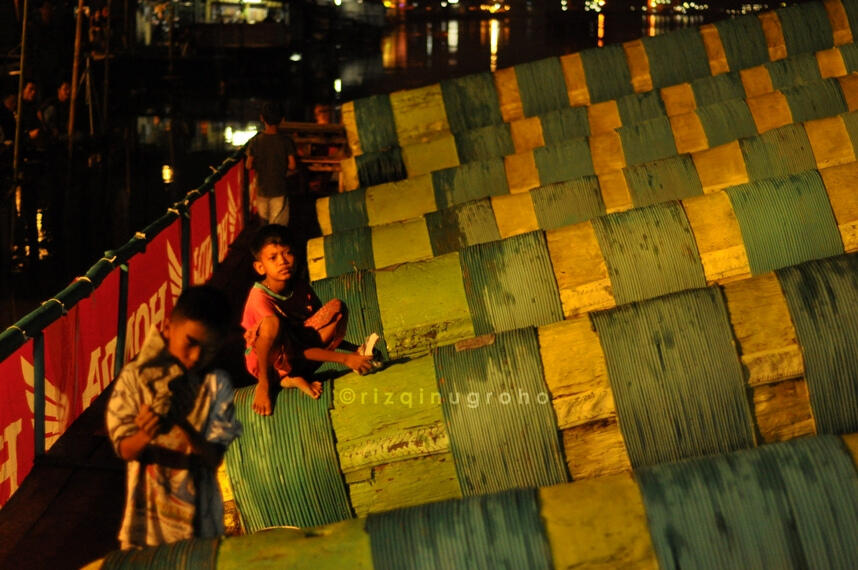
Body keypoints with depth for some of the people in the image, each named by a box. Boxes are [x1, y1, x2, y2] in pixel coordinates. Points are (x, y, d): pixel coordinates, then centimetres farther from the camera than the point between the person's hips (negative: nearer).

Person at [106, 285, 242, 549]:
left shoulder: (217, 384, -10)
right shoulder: (134, 376, -9)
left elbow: (214, 457, -13)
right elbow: (124, 449, -8)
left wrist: (181, 424, -31)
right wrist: (145, 435, -30)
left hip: (197, 512, 0)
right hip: (147, 510, 0)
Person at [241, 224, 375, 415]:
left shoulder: (302, 289, -1)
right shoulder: (259, 297, -21)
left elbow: (328, 329, 12)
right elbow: (299, 350, -24)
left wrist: (354, 349, -5)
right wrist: (344, 359, -27)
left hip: (296, 356, 6)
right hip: (267, 362, -6)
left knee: (337, 307, -7)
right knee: (272, 322, -38)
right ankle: (264, 384, -13)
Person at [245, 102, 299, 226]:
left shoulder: (255, 141, -8)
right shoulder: (286, 141, -12)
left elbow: (249, 166, -4)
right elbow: (292, 165, -11)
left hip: (262, 189, 2)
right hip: (280, 189, -2)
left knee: (263, 218, 22)